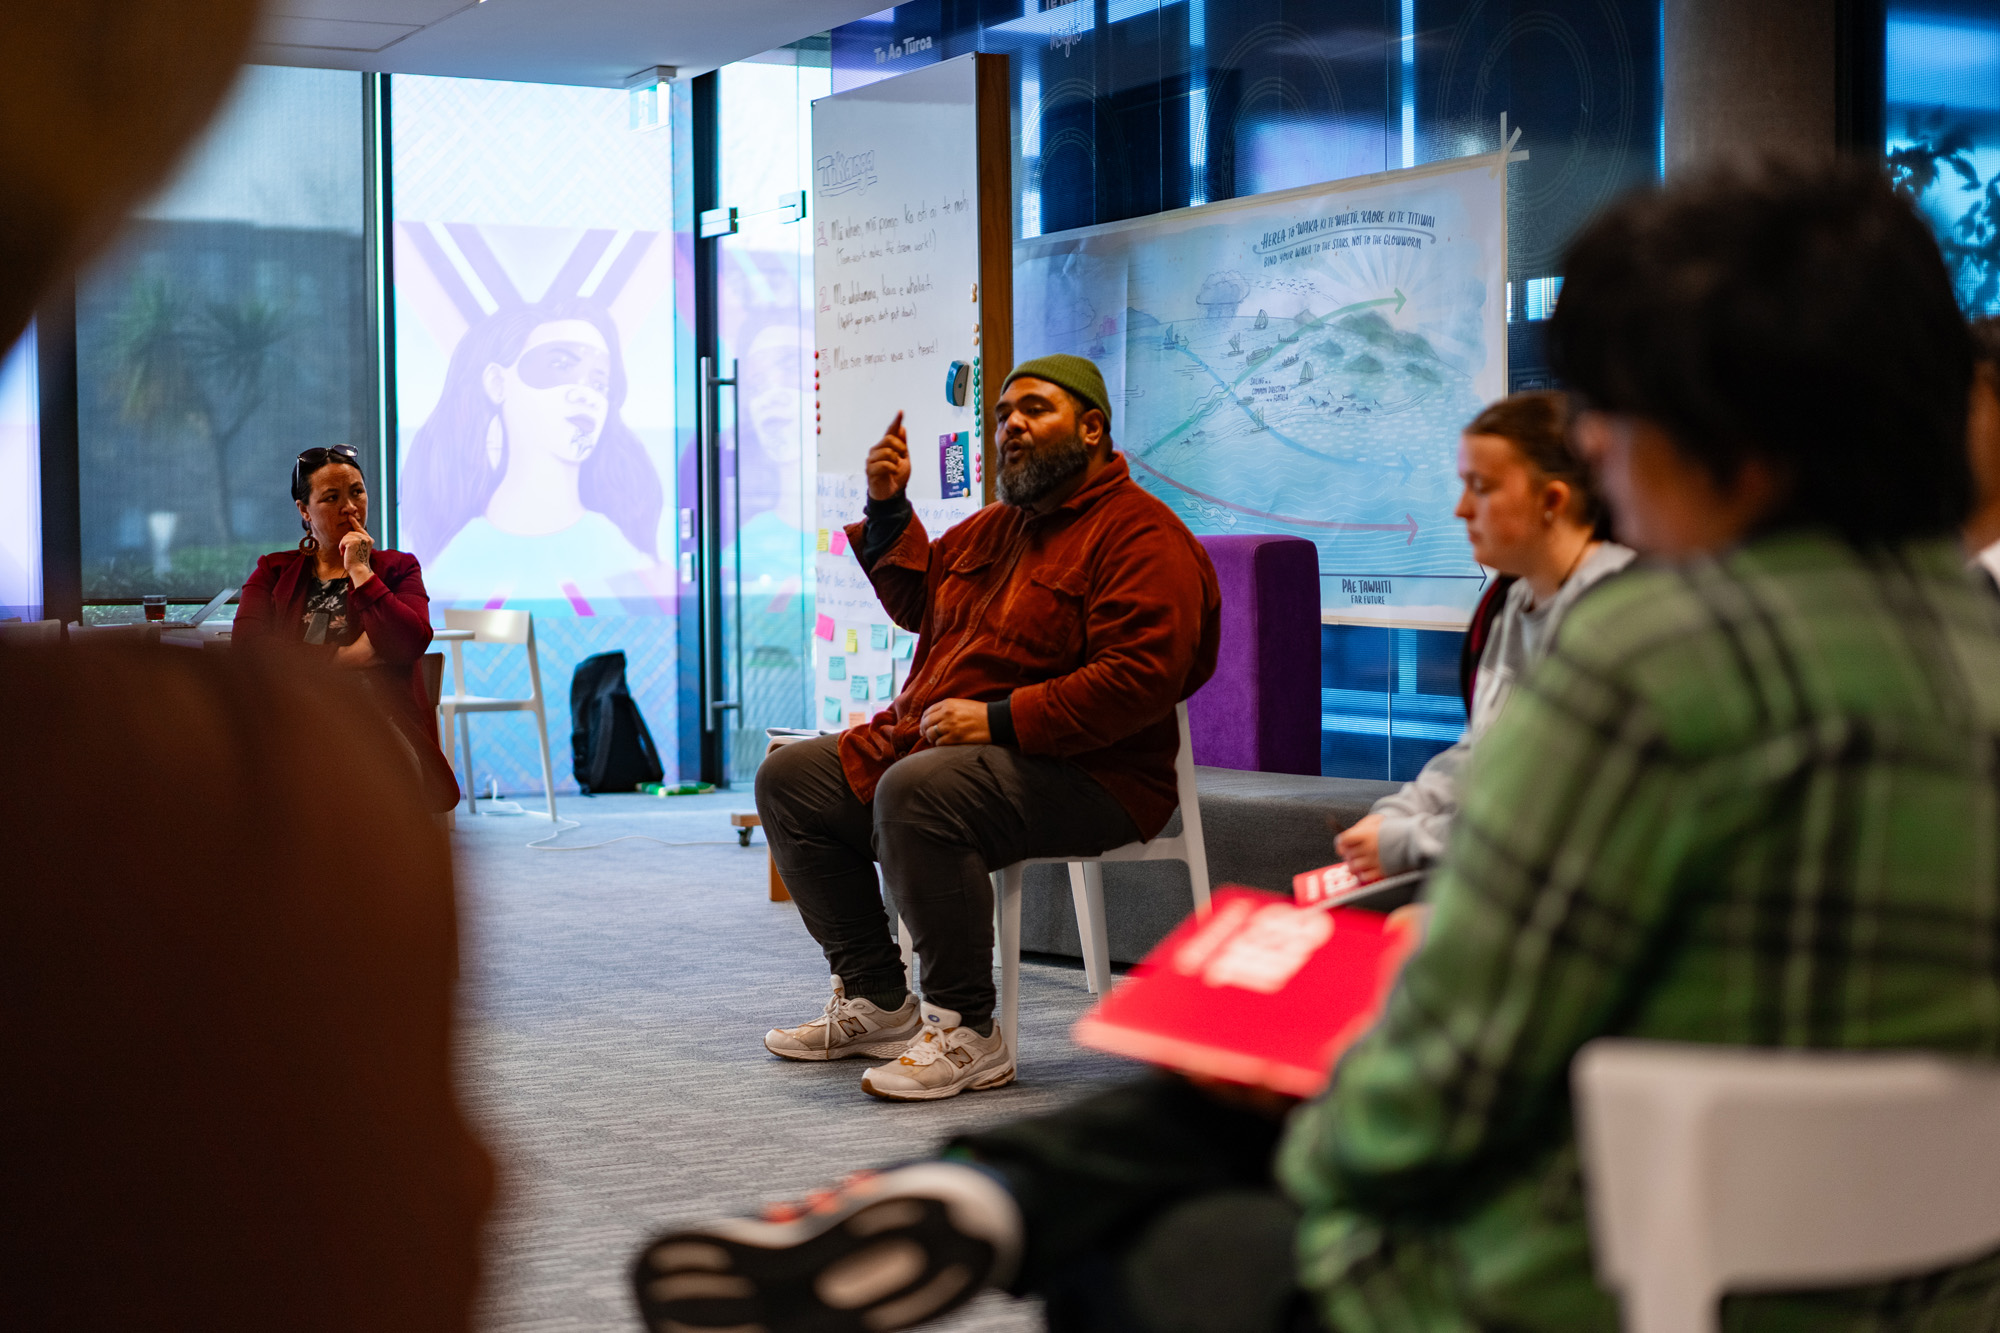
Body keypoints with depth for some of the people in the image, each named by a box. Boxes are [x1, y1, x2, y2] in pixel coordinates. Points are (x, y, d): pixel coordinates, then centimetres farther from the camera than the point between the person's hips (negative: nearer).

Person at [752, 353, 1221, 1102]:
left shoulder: (1140, 533, -10)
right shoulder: (996, 526, 19)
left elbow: (1139, 678, -22)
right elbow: (916, 601, 32)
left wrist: (998, 719, -25)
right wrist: (889, 509, 16)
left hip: (1083, 775, -10)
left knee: (915, 793, -36)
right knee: (788, 779, 5)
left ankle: (967, 1032, -25)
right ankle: (877, 1002, 7)